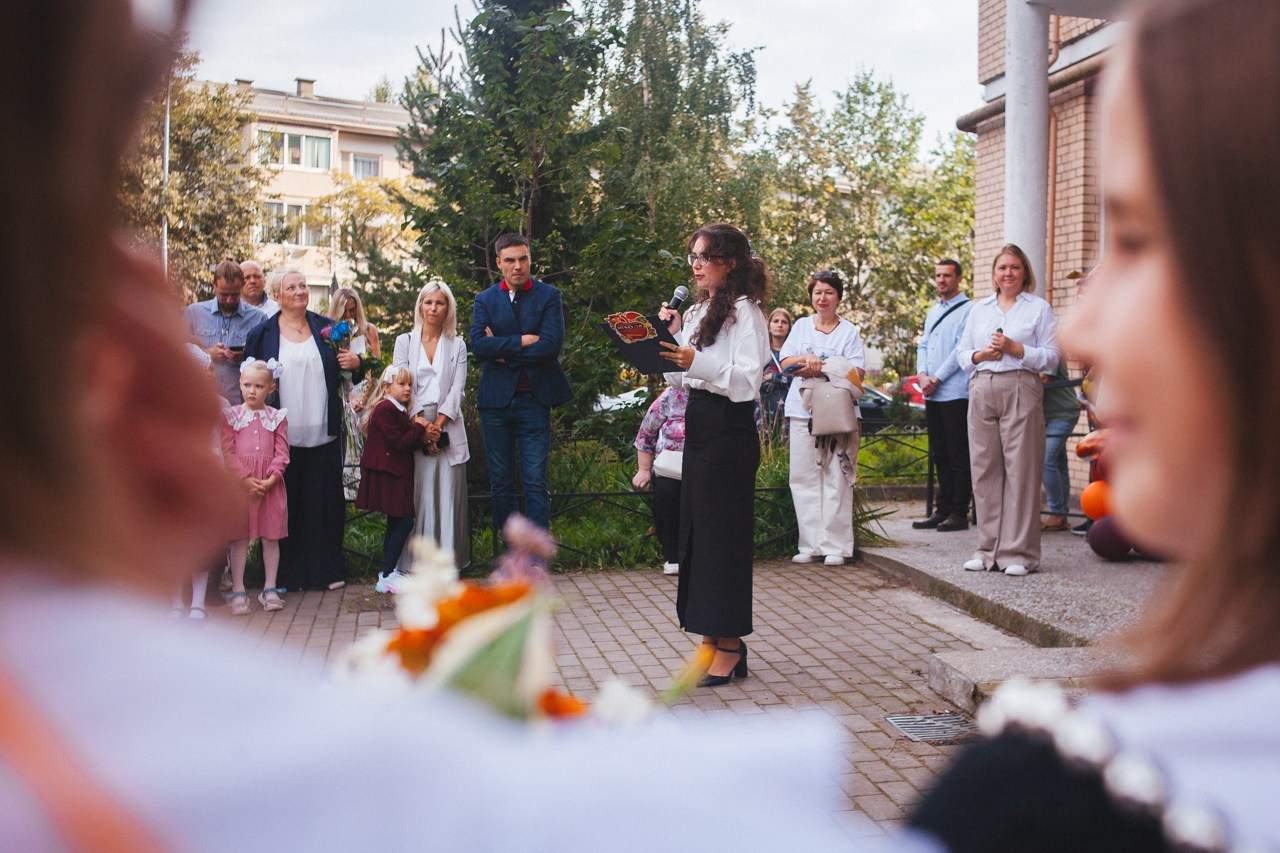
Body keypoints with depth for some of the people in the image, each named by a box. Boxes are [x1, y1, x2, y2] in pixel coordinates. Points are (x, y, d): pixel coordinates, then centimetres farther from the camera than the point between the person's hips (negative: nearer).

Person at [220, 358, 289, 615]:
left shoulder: (277, 417, 6)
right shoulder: (231, 416, 2)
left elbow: (282, 452, 2)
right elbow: (227, 451, -4)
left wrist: (272, 478, -12)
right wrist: (245, 478, -13)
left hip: (270, 485, 1)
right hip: (239, 484, -1)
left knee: (271, 536, 7)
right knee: (239, 538, 2)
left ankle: (270, 589, 17)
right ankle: (238, 590, 10)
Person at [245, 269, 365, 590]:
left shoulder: (327, 328, 9)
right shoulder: (262, 334, 4)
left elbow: (344, 368, 16)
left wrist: (356, 363, -6)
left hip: (323, 434, 2)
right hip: (282, 435, -1)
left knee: (325, 501, 5)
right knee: (285, 504, 4)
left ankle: (328, 569, 15)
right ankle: (286, 573, 14)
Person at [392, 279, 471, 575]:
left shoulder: (457, 345, 11)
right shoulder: (405, 342, 9)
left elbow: (457, 389, 3)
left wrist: (438, 425, -10)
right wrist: (421, 424, -11)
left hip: (448, 427, 1)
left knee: (448, 493, -2)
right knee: (416, 493, -3)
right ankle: (416, 560, 1)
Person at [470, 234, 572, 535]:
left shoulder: (549, 296, 3)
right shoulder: (485, 299, 8)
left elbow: (551, 346, -12)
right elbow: (479, 345, -8)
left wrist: (504, 352, -7)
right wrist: (523, 340, -14)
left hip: (534, 400, -2)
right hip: (496, 400, 2)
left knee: (536, 483, -4)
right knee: (500, 484, 7)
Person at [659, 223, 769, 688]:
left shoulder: (744, 311, -9)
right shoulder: (697, 312, 17)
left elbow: (747, 380, -19)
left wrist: (698, 362, -31)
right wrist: (672, 336, 4)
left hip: (729, 431, -9)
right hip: (697, 426, 9)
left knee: (723, 531, -5)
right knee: (696, 528, 10)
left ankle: (729, 646, 3)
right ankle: (712, 637, 19)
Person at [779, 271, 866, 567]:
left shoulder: (849, 331, 8)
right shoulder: (801, 326, 16)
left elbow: (857, 372, -3)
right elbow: (786, 362, 7)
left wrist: (821, 368, -13)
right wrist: (807, 359, -12)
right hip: (803, 409, 3)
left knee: (837, 479, -5)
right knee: (804, 478, 0)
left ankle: (835, 546, -1)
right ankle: (810, 544, 5)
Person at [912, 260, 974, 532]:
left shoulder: (969, 310, -4)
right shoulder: (933, 311, 20)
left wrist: (937, 379, -13)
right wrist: (922, 375, 0)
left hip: (955, 394, -8)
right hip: (931, 395, 8)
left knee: (958, 456, -4)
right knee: (939, 455, 10)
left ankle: (959, 513, -1)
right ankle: (942, 509, 15)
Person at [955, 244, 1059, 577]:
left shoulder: (1039, 308, 8)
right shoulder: (979, 309, 20)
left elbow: (1051, 356, 1)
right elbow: (962, 354, 17)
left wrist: (1015, 348, -11)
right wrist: (981, 354, -3)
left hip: (1021, 390, -4)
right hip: (982, 390, 4)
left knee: (1021, 469, -6)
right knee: (984, 468, 2)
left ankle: (1019, 552, -1)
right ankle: (988, 549, 10)